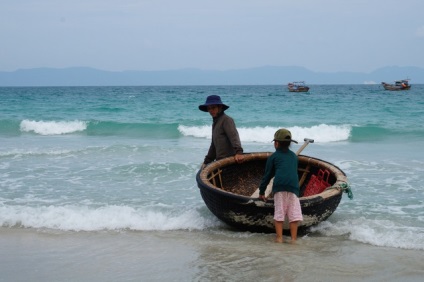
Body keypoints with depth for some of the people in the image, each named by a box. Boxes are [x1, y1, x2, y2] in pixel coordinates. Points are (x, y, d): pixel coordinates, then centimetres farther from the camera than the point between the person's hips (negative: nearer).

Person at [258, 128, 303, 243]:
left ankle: (279, 237, -1)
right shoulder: (294, 156, 26)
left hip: (279, 186, -2)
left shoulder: (273, 157, 15)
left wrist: (261, 191, 23)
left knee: (279, 213, 2)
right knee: (293, 213, 3)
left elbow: (267, 175, 16)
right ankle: (293, 238, 1)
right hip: (294, 186, 2)